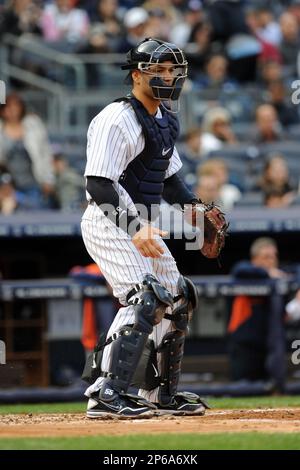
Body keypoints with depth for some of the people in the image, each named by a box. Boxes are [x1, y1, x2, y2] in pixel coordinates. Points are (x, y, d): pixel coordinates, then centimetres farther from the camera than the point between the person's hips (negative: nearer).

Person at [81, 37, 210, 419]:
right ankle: (106, 395, -27)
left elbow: (167, 176, 24)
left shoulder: (164, 118, 13)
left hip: (142, 225, 10)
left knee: (176, 300, 13)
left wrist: (191, 205, 5)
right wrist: (134, 228, -32)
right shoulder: (118, 119, -18)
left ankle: (160, 394, 26)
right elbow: (98, 183, -24)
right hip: (109, 223, -10)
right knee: (143, 299, -23)